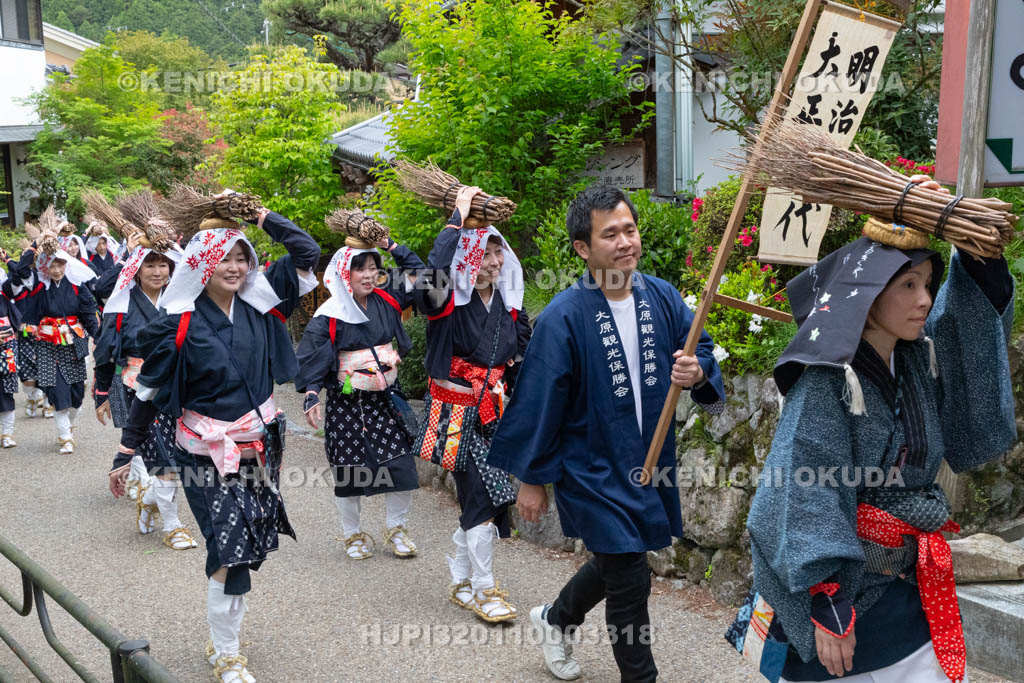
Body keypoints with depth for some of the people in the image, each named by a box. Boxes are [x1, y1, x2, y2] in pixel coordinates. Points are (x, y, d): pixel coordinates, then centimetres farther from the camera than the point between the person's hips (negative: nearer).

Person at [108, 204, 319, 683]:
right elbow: (150, 390, -3)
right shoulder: (180, 324, -10)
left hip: (260, 445, 5)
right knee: (232, 548, -5)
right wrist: (126, 453, 0)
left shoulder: (258, 302, 0)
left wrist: (262, 217, -2)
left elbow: (307, 253, 1)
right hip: (208, 453, -4)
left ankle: (221, 637, 30)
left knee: (245, 547, 11)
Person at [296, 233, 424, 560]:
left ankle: (396, 529, 20)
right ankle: (353, 535, 24)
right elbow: (310, 357, -11)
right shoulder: (329, 315, -10)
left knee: (401, 465, 1)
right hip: (346, 403, -4)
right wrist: (312, 396, -21)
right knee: (349, 470, 5)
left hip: (385, 399, 4)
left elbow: (417, 271, 13)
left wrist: (391, 246, 3)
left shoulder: (386, 300, 3)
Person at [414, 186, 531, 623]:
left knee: (478, 497, 12)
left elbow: (523, 342, 23)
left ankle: (461, 580, 29)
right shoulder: (449, 300, -14)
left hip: (491, 409, 7)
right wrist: (458, 219, -29)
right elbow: (433, 272, -37)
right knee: (484, 496, -8)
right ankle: (483, 591, 8)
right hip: (457, 410, -6)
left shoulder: (506, 300, 6)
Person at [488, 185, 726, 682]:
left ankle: (555, 618, 51)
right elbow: (538, 403, -13)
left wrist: (698, 373, -21)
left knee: (615, 563, 23)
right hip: (592, 471, -6)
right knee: (630, 582, 1)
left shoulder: (663, 297, -4)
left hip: (650, 464, 6)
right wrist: (531, 479, -7)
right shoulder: (562, 318, -19)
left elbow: (701, 352, 4)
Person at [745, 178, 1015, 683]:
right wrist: (825, 600, -24)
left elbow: (983, 293, 10)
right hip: (837, 585, -6)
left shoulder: (922, 361, 1)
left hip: (907, 585, 6)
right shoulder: (824, 384, -19)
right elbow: (807, 496, -22)